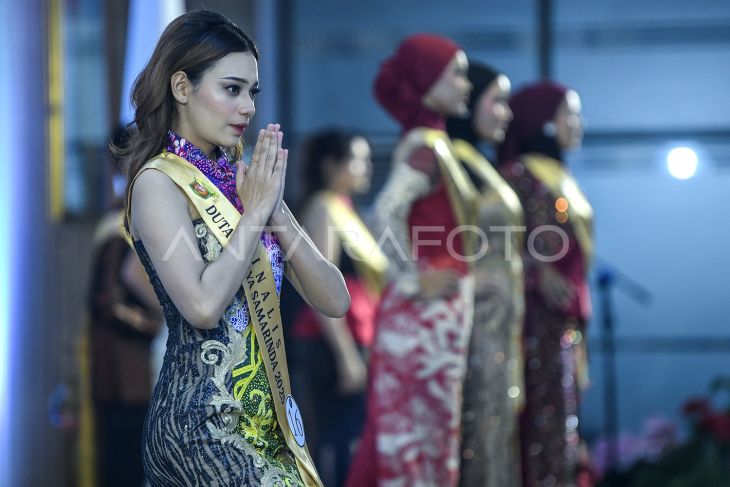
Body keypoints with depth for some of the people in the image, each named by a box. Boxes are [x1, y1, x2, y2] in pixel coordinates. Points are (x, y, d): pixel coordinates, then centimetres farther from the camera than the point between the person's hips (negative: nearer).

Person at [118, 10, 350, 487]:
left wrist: (276, 210, -5)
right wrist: (255, 211, -12)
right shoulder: (159, 183, -6)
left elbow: (334, 300, 7)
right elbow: (203, 305, -23)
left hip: (268, 414, 7)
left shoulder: (240, 175, 12)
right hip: (202, 425, -7)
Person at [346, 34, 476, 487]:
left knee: (429, 430, 11)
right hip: (427, 313, -9)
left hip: (441, 315, 9)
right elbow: (388, 212, -28)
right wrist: (414, 280, -20)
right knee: (420, 430, -5)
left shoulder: (436, 142, 14)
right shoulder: (426, 146, -14)